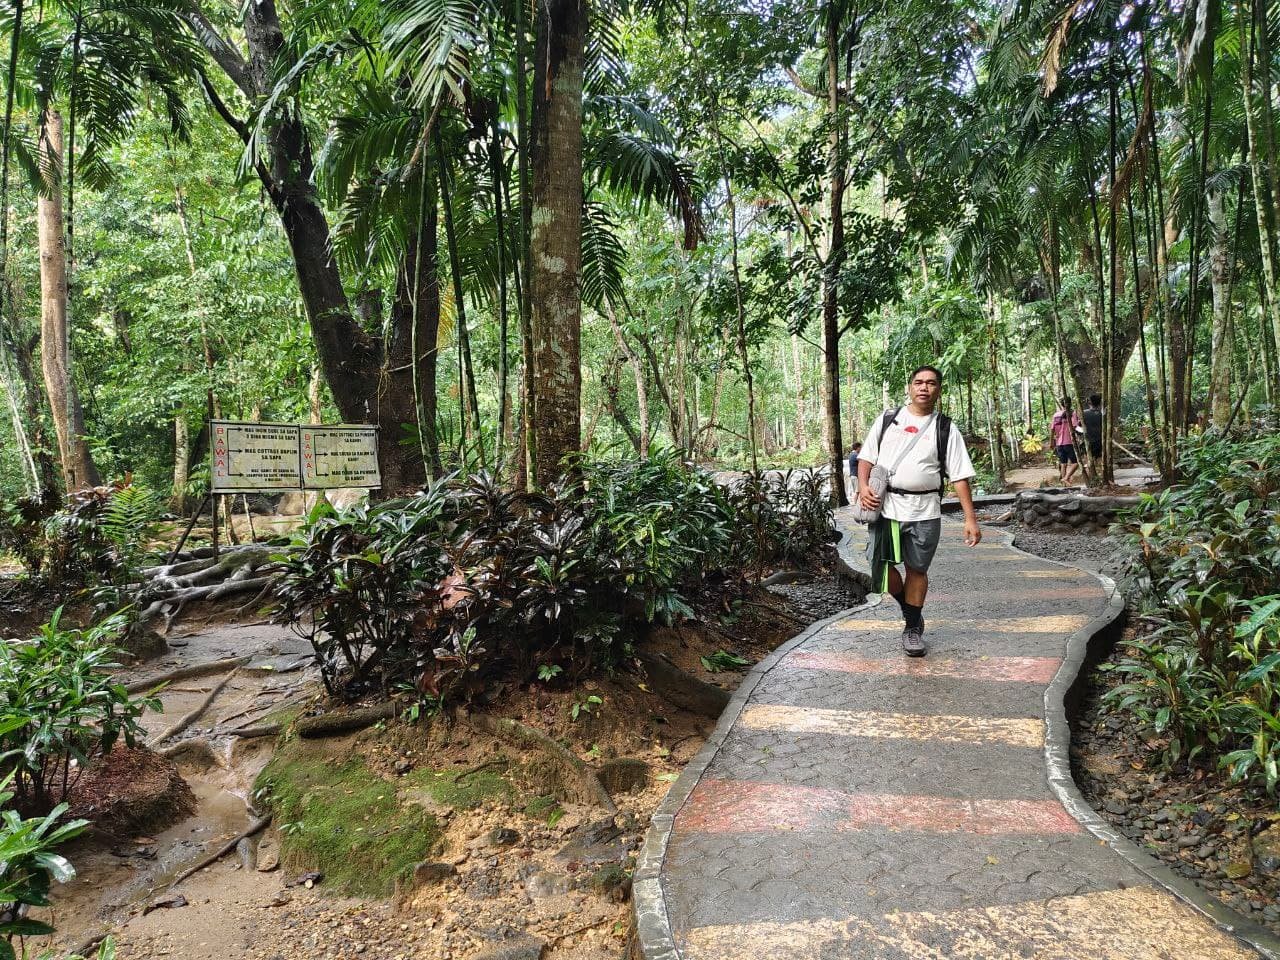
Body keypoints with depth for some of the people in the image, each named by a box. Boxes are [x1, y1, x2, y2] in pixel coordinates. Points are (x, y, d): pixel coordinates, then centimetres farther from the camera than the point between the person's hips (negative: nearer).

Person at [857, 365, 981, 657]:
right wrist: (863, 486, -6)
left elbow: (960, 476, 2)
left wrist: (970, 518, -4)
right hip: (885, 505, 1)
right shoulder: (888, 419, 9)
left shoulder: (945, 429, 5)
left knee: (917, 569, 4)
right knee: (882, 565, -3)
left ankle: (912, 628, 22)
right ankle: (909, 610, 25)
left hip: (924, 510, -1)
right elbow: (866, 457, 12)